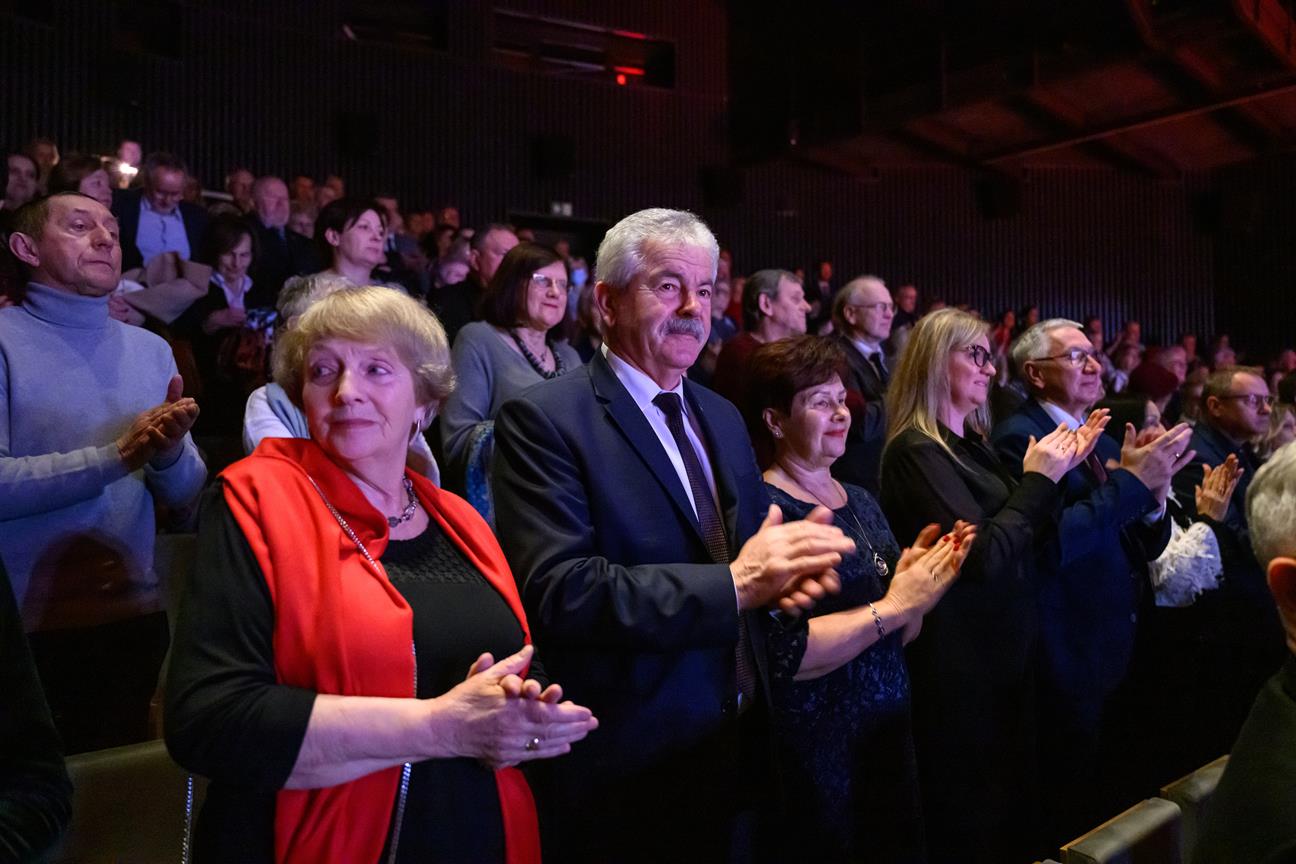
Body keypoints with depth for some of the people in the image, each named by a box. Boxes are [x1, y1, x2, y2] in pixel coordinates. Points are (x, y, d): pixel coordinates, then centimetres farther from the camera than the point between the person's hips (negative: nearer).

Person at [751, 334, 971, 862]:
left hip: (888, 732, 8)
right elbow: (781, 652, -25)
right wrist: (894, 604, -20)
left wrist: (916, 583, -7)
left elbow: (896, 636, 13)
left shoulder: (861, 503, 7)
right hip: (812, 753, -7)